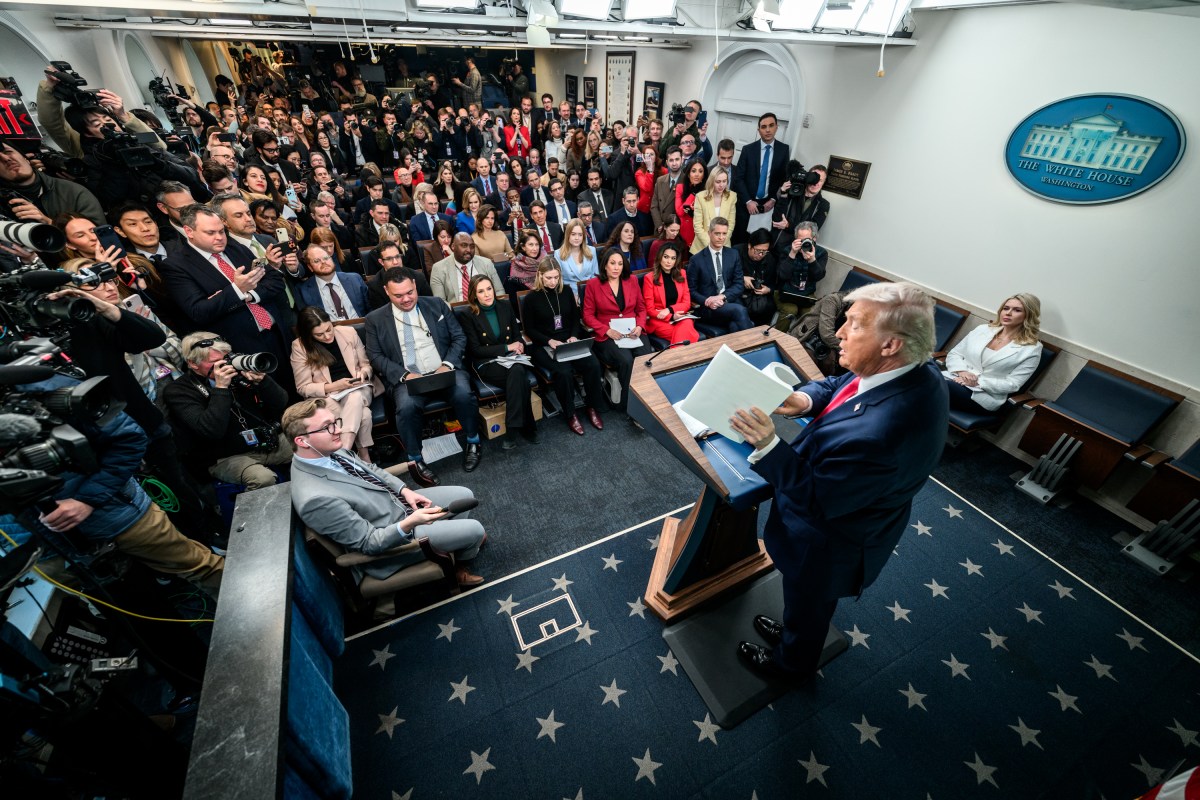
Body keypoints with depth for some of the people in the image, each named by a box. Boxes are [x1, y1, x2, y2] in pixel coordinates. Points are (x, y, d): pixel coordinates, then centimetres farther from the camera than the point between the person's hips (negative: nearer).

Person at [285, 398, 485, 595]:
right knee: (474, 530, -4)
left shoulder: (327, 450, -9)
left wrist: (404, 490, -5)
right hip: (387, 542, -8)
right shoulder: (316, 498, -33)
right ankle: (460, 560, 31)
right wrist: (410, 523, -38)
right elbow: (369, 542, -26)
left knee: (464, 495, 12)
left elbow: (369, 469, 8)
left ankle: (460, 539, 40)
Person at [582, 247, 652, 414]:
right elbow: (588, 315, 1)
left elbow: (641, 308, 16)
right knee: (626, 361, -31)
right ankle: (628, 405, -15)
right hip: (607, 336, -3)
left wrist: (639, 326, -4)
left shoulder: (632, 280, 11)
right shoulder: (593, 284, 1)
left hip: (633, 333, 3)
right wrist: (607, 330, -12)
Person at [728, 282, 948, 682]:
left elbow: (814, 499, -31)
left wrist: (768, 445, -36)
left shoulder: (873, 435, -45)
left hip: (829, 546, -7)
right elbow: (837, 384, 0)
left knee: (808, 607, 26)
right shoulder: (919, 372, -16)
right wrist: (808, 399, -19)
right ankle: (794, 631, 65)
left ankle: (791, 664, 57)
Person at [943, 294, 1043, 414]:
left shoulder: (1031, 349, 4)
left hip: (983, 397, -4)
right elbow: (953, 354, 13)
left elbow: (1012, 384, -3)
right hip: (955, 378, 4)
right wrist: (962, 372, -8)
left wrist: (977, 382, -14)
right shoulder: (982, 329, 15)